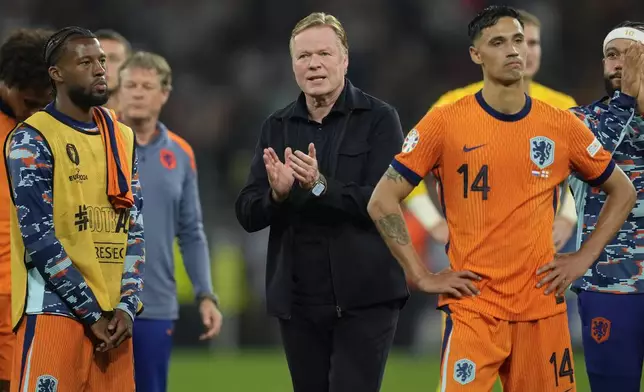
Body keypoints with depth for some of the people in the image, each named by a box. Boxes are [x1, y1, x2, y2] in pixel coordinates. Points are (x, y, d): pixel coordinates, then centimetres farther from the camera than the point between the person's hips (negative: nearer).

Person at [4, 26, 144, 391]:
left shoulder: (123, 138, 14)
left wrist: (127, 306, -2)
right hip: (55, 311, -6)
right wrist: (91, 313, -12)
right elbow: (39, 239, -12)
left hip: (113, 316, 6)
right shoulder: (32, 140, -6)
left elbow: (136, 231, 12)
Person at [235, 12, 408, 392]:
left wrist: (321, 185, -26)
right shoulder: (277, 127, 11)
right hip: (298, 300, 5)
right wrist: (276, 193, -16)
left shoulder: (379, 118, -3)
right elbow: (248, 214, 6)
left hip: (364, 299, -5)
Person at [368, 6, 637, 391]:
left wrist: (584, 258, 7)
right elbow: (383, 201, -1)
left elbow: (623, 191, 17)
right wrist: (422, 276, -6)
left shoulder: (562, 126, 4)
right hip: (473, 307, -3)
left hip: (543, 307, 3)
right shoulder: (445, 123, -3)